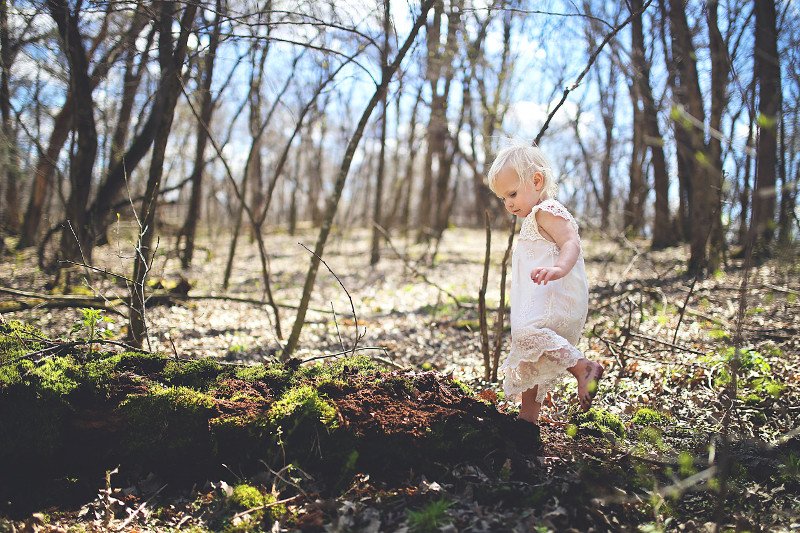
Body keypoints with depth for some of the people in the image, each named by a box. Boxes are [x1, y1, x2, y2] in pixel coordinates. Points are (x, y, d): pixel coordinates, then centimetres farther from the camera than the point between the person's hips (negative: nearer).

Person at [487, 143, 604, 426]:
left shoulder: (547, 212, -7)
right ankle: (528, 416, 20)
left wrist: (558, 269, -41)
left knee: (526, 331, -35)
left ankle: (584, 367, -31)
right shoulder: (534, 219, 27)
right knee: (528, 360, 13)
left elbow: (572, 243, -23)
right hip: (540, 303, 11)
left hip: (557, 298, -11)